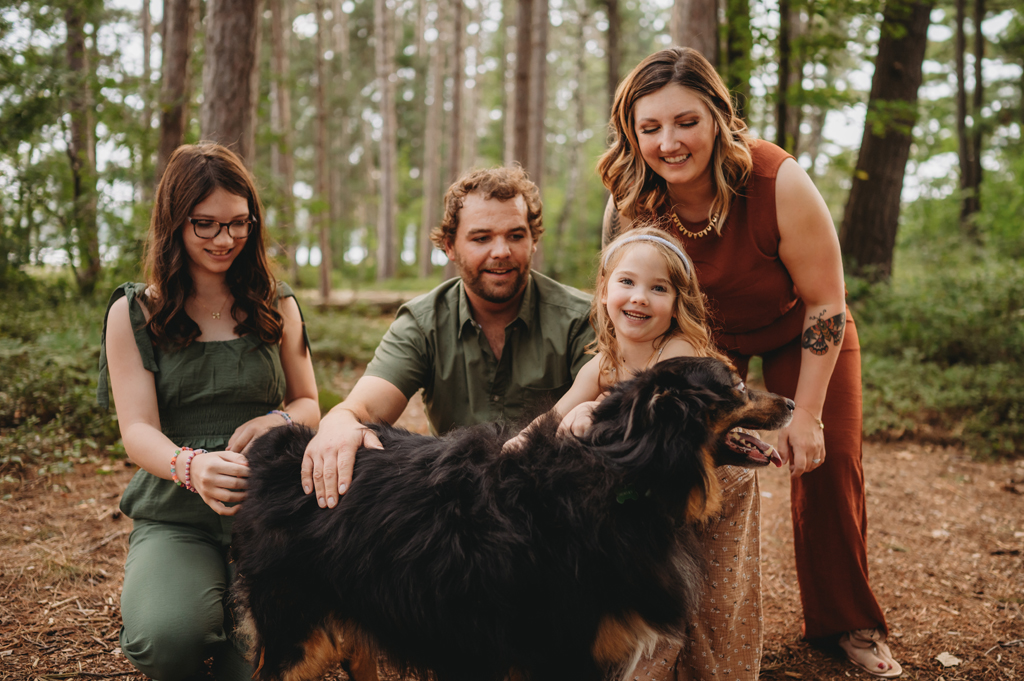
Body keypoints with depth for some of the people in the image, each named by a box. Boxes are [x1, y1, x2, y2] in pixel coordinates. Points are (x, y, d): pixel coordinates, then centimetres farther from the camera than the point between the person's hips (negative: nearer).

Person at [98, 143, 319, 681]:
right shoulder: (133, 312, 3)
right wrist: (191, 466, -32)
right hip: (174, 517, -1)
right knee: (169, 637, -31)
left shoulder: (277, 306, 10)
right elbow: (137, 430, -8)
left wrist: (276, 421, -10)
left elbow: (308, 404, 16)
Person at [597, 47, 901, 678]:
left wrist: (807, 414, -20)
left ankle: (848, 624, 17)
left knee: (829, 470, -3)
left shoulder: (779, 182, -36)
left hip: (797, 329, -2)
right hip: (704, 334, 2)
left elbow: (824, 303, -24)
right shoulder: (629, 205, -26)